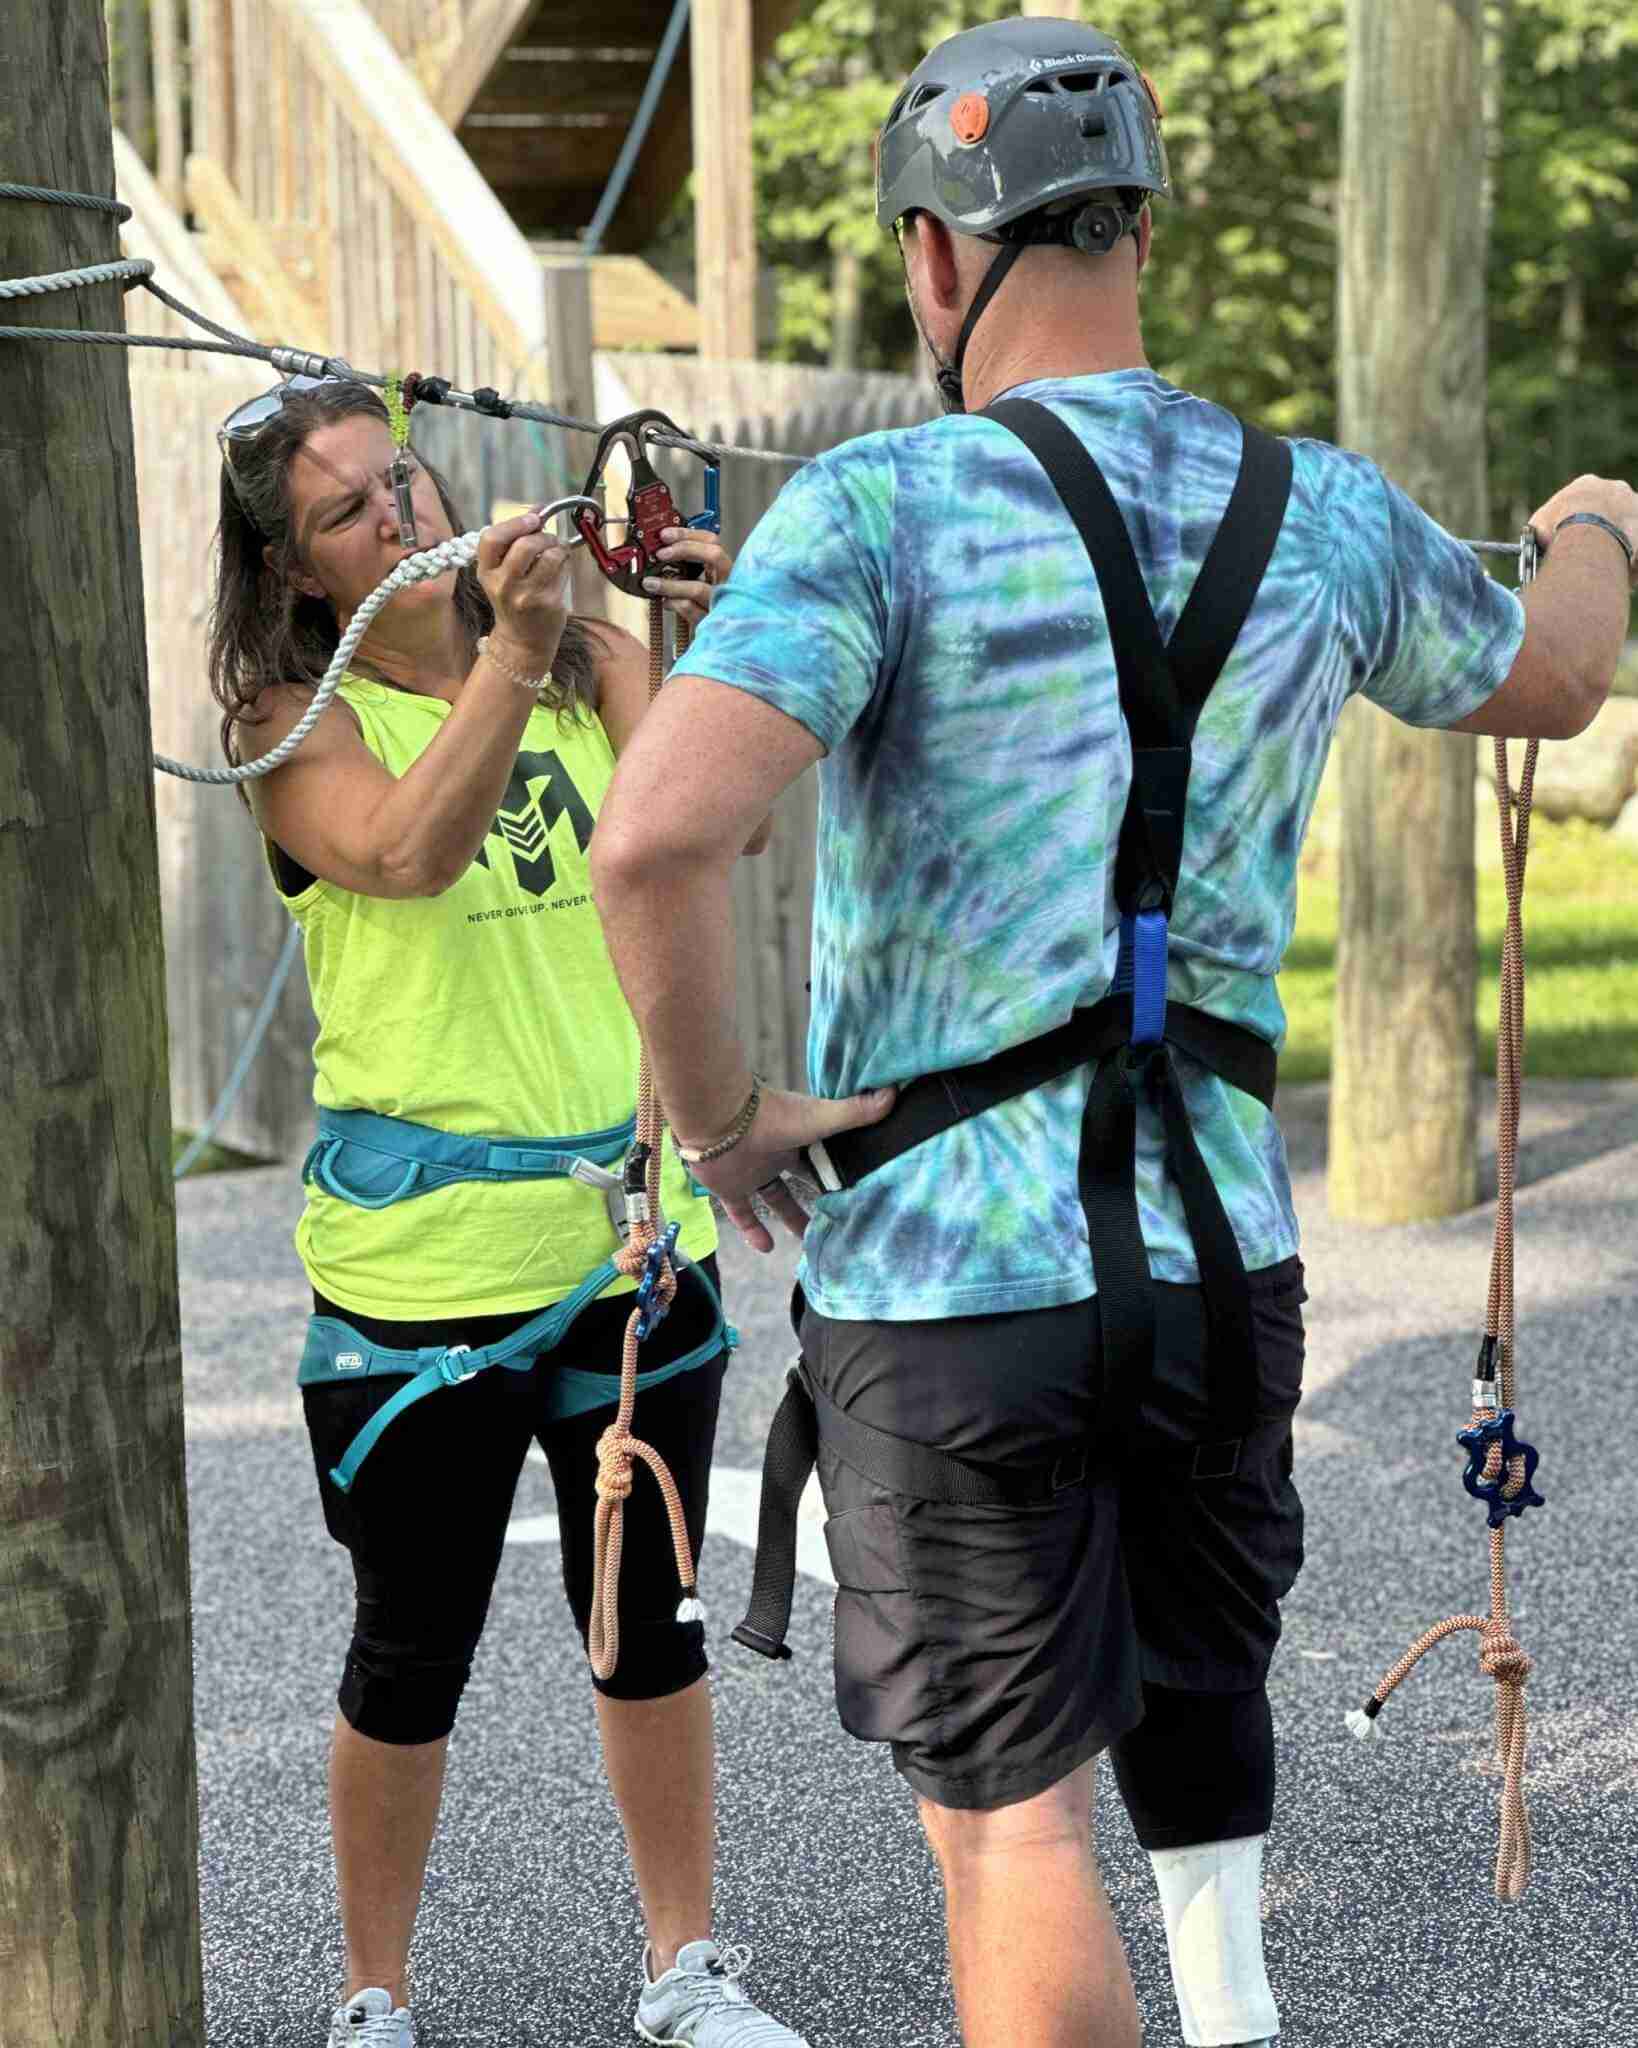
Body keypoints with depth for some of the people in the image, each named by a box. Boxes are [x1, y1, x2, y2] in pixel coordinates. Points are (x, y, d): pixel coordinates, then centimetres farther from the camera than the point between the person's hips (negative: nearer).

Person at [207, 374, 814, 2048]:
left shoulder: (591, 661, 5)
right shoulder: (295, 720, -6)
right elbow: (412, 850, -24)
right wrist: (510, 650, -31)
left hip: (631, 1221, 4)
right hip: (418, 1255, -4)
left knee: (648, 1614, 14)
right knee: (413, 1651, 6)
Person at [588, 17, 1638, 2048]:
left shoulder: (880, 508, -14)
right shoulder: (1327, 513, 2)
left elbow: (653, 840, -28)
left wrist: (721, 1111, -11)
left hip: (946, 1277, -4)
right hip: (1219, 1253, 5)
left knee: (1010, 1812, 3)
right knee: (1194, 1721, 26)